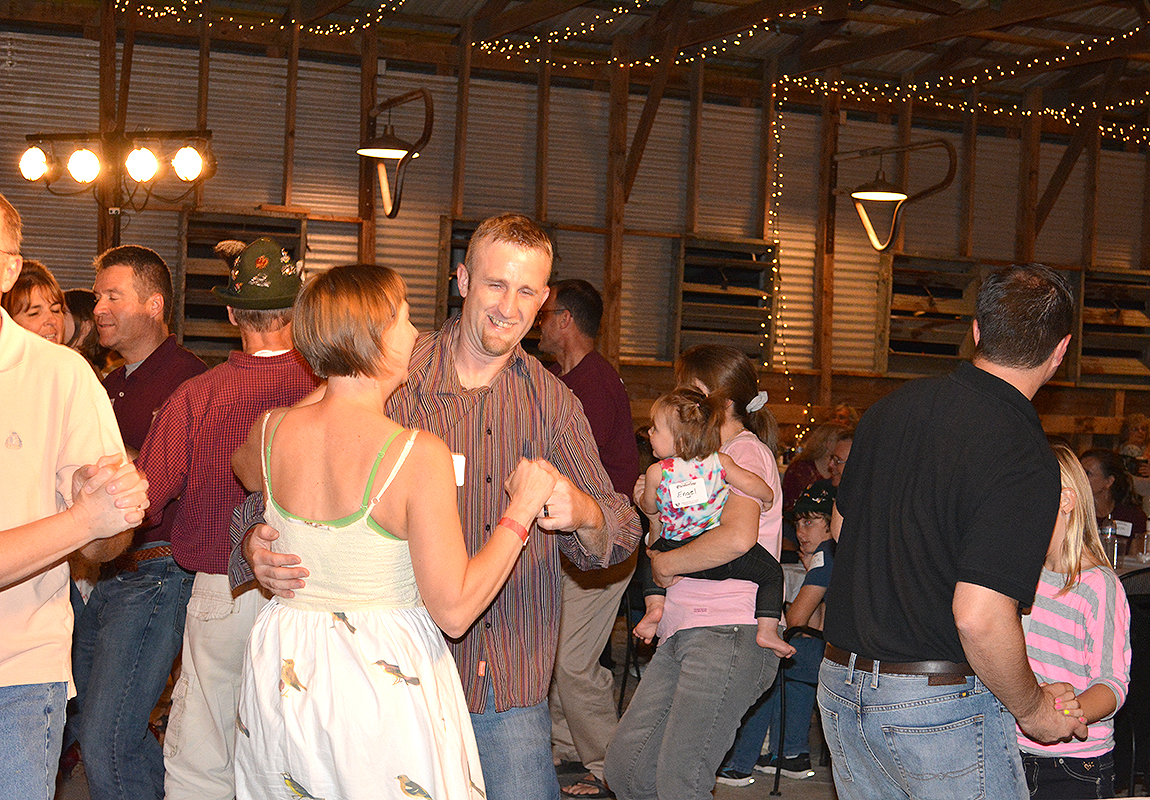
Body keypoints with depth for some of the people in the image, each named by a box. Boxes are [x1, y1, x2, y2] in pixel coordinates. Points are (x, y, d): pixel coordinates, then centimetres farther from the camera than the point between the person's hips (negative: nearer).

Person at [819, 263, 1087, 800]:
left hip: (841, 689, 7)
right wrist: (1034, 711, -9)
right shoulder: (1026, 460, -19)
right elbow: (980, 619, -25)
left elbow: (841, 524, 18)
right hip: (945, 703, -7)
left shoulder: (891, 407, 3)